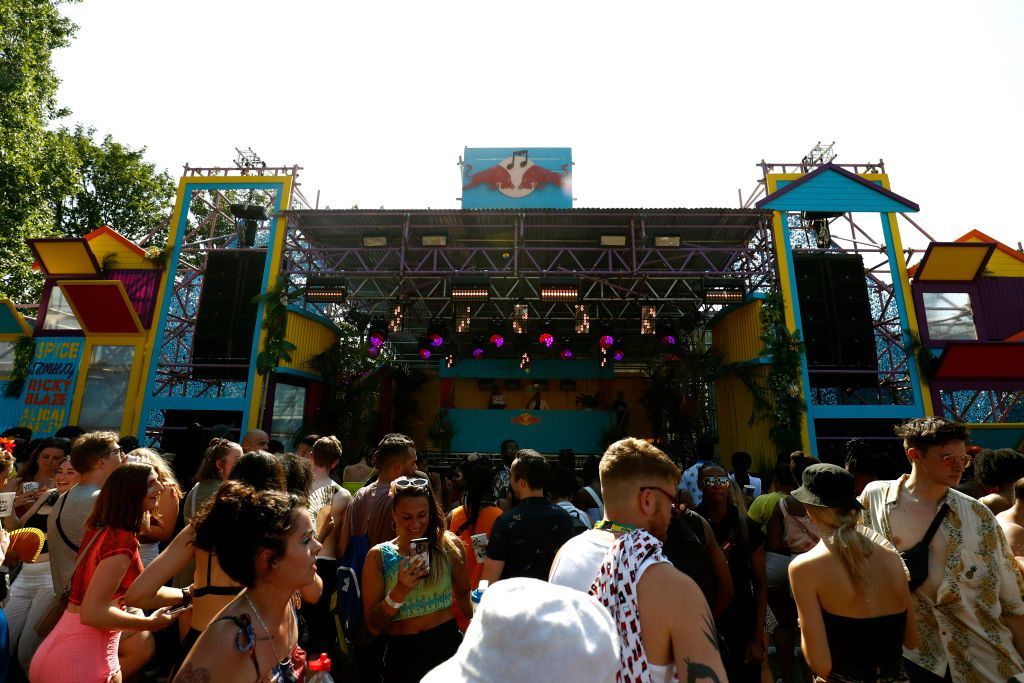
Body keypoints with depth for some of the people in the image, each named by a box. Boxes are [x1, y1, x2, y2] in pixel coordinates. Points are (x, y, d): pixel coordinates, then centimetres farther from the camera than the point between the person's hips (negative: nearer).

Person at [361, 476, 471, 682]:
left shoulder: (450, 545, -8)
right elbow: (373, 627, -9)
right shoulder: (379, 555, -8)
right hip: (402, 653, 0)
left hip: (447, 644, 1)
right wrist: (400, 591, -23)